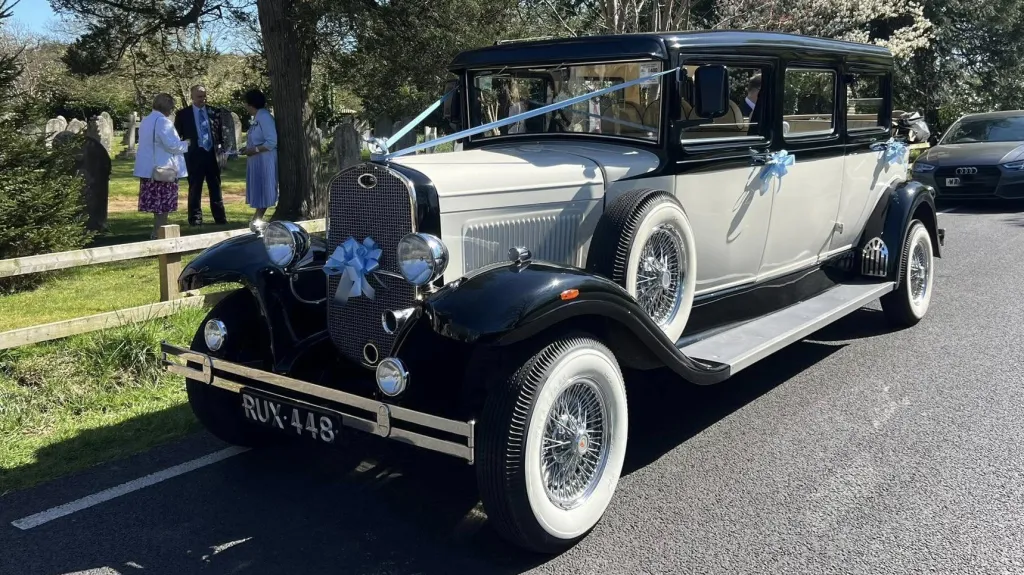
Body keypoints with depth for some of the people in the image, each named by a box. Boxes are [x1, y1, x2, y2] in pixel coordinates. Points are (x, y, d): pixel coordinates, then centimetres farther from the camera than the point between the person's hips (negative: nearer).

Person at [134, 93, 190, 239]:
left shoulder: (146, 121, 14)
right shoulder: (163, 122, -15)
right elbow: (172, 145, -20)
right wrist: (185, 143, -1)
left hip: (148, 168, 9)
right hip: (163, 169, -9)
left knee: (156, 201, 13)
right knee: (163, 205, -2)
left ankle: (157, 231, 17)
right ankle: (159, 232, 0)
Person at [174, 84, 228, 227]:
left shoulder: (214, 112, 7)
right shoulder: (183, 114, 1)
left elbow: (220, 133, 11)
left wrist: (223, 151, 3)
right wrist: (182, 154, -4)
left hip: (213, 155, 2)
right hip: (194, 156, -2)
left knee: (215, 189, 10)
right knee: (195, 190, 5)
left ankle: (221, 219, 15)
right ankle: (195, 220, 11)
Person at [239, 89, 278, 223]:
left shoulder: (264, 117, -18)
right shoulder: (257, 117, 12)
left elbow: (272, 142, -24)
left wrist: (254, 150, -19)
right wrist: (248, 149, 3)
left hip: (264, 160, -10)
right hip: (256, 161, 10)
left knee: (263, 190, -1)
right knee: (258, 190, 13)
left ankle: (258, 218, 6)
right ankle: (257, 219, 18)